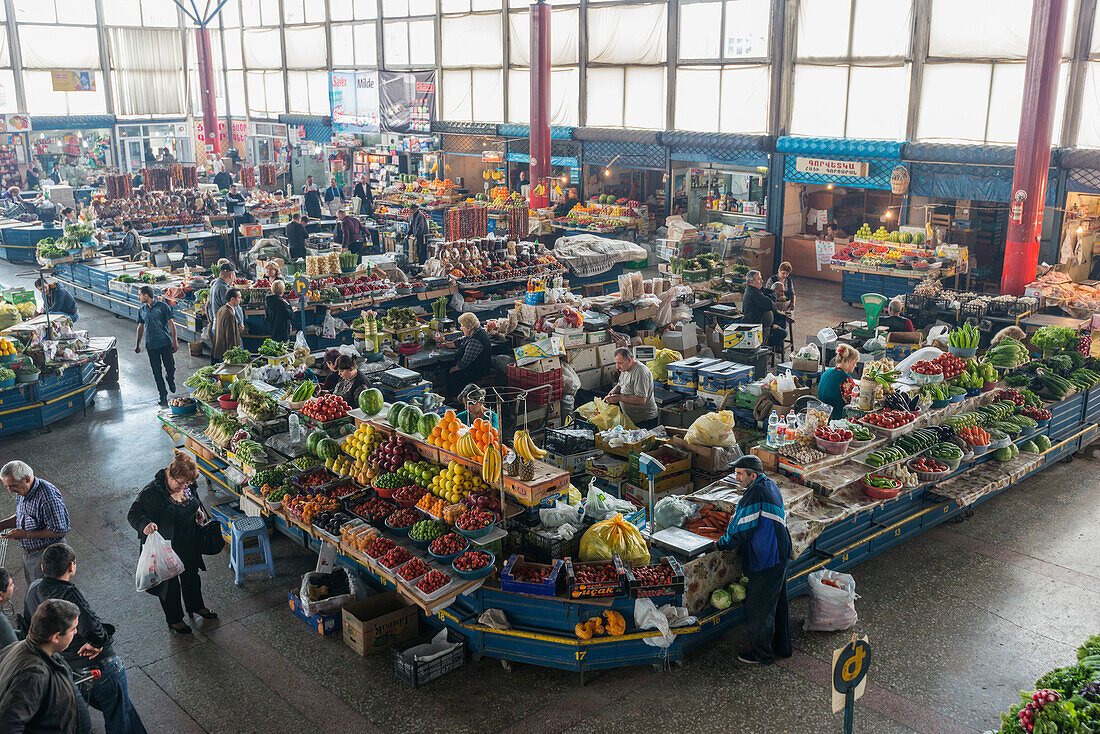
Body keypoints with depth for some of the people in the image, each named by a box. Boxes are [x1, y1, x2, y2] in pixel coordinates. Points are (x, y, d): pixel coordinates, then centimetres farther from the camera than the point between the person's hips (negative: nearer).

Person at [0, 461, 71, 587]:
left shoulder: (48, 495, -28)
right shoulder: (22, 492, 1)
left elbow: (59, 529, -27)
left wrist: (26, 534, -25)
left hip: (46, 554, -9)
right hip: (28, 553, 9)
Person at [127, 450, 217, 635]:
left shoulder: (188, 486, -9)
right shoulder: (152, 492, -29)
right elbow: (133, 514, -24)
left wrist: (199, 511, -6)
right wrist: (145, 525, -43)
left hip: (190, 545, 6)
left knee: (191, 574, 27)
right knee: (169, 584, 15)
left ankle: (196, 606, 53)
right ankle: (174, 619, 39)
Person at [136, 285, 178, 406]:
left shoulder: (163, 306, -6)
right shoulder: (142, 310, 7)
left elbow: (171, 324, -4)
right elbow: (141, 327, 18)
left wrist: (175, 341, -9)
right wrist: (138, 345, 20)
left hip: (165, 343, -3)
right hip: (151, 345, 3)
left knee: (170, 368, -4)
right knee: (157, 372, 3)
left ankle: (170, 379, 31)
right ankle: (163, 396, 12)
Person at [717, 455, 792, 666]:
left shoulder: (756, 493, -23)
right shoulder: (770, 485, 8)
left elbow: (741, 528, -19)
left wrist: (722, 543, -3)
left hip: (765, 561, -10)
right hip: (779, 556, 10)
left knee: (759, 608, 3)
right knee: (777, 604, 21)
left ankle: (762, 654, 16)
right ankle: (782, 647, 34)